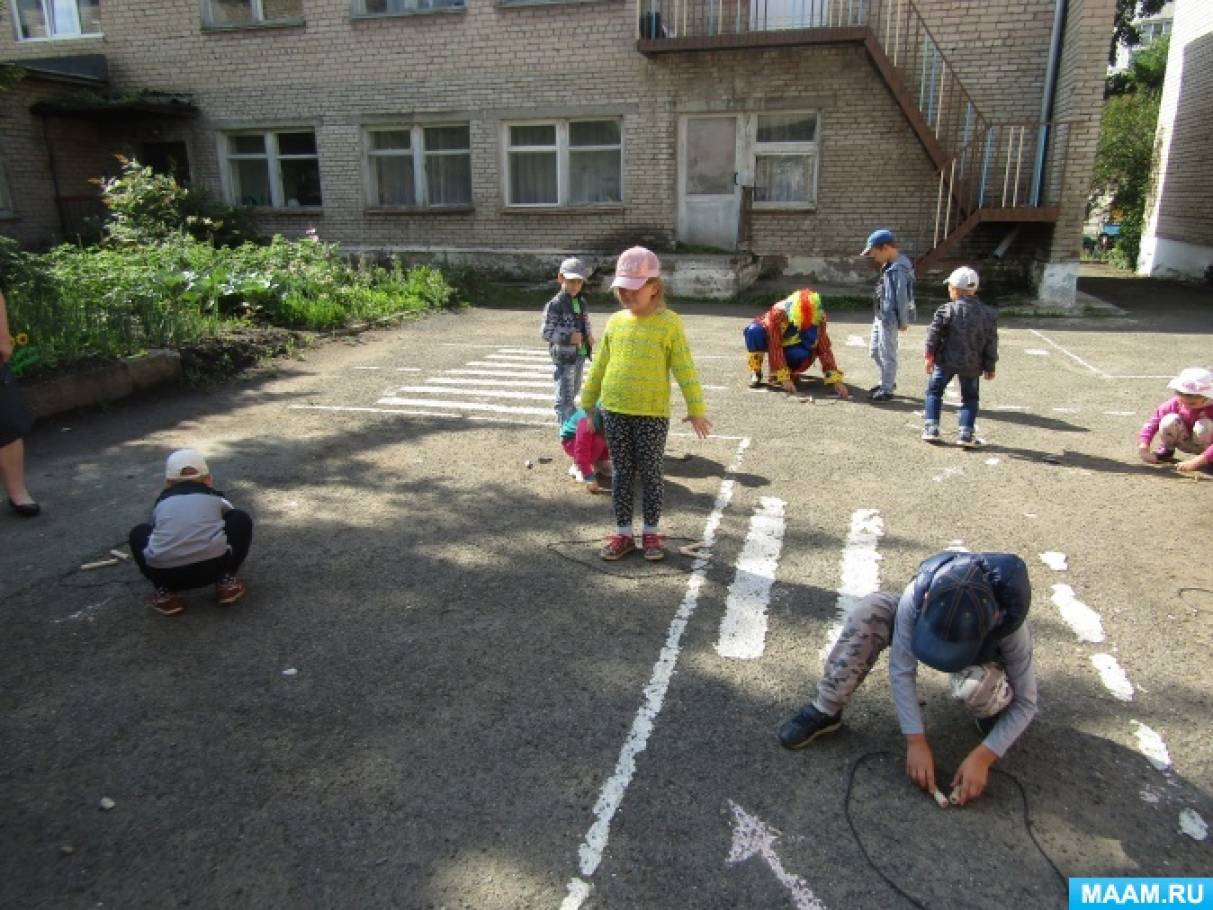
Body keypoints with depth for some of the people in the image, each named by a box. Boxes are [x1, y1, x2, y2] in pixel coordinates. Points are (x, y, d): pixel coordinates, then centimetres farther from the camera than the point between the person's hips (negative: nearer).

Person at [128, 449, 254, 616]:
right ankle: (225, 581, 17)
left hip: (164, 572, 1)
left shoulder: (162, 502, 27)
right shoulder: (215, 497, 26)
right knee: (241, 519, 24)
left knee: (139, 532, 32)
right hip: (213, 566, -1)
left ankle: (165, 592, 15)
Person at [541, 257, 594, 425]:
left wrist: (588, 336, 0)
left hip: (580, 356, 8)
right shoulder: (555, 305, -15)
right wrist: (568, 337, -27)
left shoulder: (581, 302, 8)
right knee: (564, 398, -6)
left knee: (573, 392, 24)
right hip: (564, 358, -8)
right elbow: (546, 333, -16)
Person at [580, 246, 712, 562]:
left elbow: (685, 369, -6)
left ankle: (651, 532, 23)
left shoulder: (669, 322, -7)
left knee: (650, 473, 7)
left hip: (652, 413, -3)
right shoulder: (616, 322, 5)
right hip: (614, 410, 4)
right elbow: (600, 365, 14)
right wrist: (588, 402, 19)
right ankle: (623, 532, 22)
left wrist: (695, 409, -7)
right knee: (622, 472, 11)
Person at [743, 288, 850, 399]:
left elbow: (824, 348, -24)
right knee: (754, 331, -36)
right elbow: (775, 347, -35)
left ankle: (790, 371, 0)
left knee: (803, 353, -35)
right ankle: (756, 373, -17)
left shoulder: (818, 317, -26)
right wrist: (784, 378, -40)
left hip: (790, 345, 2)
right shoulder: (778, 313, -35)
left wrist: (836, 379, -32)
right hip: (770, 340, -2)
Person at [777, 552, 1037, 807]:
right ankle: (826, 711, -20)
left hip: (983, 657, -1)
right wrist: (916, 741, -34)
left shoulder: (1010, 625, -39)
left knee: (976, 686, -39)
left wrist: (982, 757, -34)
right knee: (872, 609, -31)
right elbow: (902, 670, -29)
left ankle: (995, 712, 0)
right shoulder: (915, 596, -38)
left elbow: (1026, 703, -27)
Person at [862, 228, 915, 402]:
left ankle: (886, 390, 14)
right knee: (875, 350, 20)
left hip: (889, 318, -10)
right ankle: (888, 381, 35)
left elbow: (902, 297, -21)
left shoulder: (897, 269, -22)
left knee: (887, 354, 2)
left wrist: (903, 321, -16)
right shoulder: (889, 266, 8)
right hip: (881, 316, 10)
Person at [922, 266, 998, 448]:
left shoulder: (946, 310, -9)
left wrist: (929, 356, -2)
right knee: (970, 397, 15)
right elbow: (991, 343, 5)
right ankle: (966, 433, 7)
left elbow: (933, 334, -11)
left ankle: (931, 428, 8)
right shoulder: (989, 314, 2)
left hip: (945, 360, -2)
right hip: (972, 364, 2)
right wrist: (990, 367, 11)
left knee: (934, 391, 14)